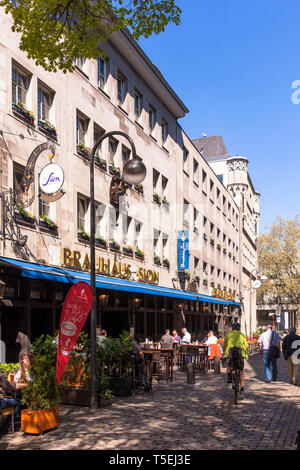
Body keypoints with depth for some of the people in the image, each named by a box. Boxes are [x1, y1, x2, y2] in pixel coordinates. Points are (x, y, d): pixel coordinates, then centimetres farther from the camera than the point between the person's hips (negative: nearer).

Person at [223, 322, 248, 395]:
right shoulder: (242, 335, 21)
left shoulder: (228, 334, 20)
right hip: (241, 353, 1)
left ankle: (229, 376, 1)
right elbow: (246, 345, 18)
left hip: (230, 352, 0)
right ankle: (242, 388, 10)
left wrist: (224, 353, 36)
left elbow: (224, 345, 23)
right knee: (241, 371, 13)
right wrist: (245, 353, 32)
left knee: (229, 365, 28)